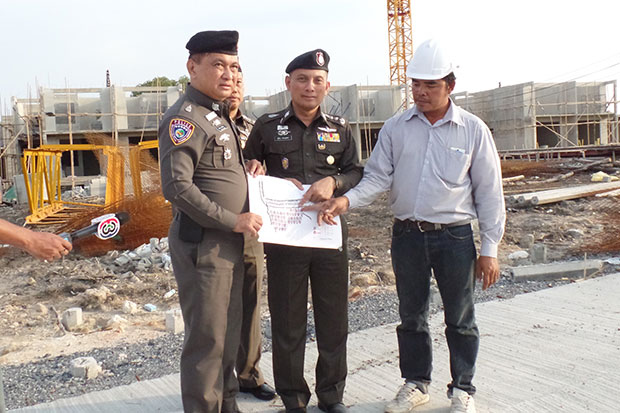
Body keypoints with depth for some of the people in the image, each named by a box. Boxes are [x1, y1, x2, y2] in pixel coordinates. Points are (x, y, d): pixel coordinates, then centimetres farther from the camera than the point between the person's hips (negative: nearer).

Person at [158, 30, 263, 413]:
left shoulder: (219, 116, 15)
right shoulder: (185, 118, -15)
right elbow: (177, 187, -24)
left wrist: (250, 169, 7)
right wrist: (233, 221, -19)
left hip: (229, 242, 9)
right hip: (202, 243, -9)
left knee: (229, 331, 18)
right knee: (207, 338, -1)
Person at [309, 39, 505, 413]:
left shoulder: (473, 130, -2)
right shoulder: (396, 128, 3)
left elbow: (489, 193, -1)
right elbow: (378, 177, 0)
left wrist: (490, 249, -3)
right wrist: (346, 201, -19)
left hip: (455, 237, -2)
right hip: (407, 234, 2)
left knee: (460, 319, 9)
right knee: (412, 316, 14)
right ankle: (416, 383, 31)